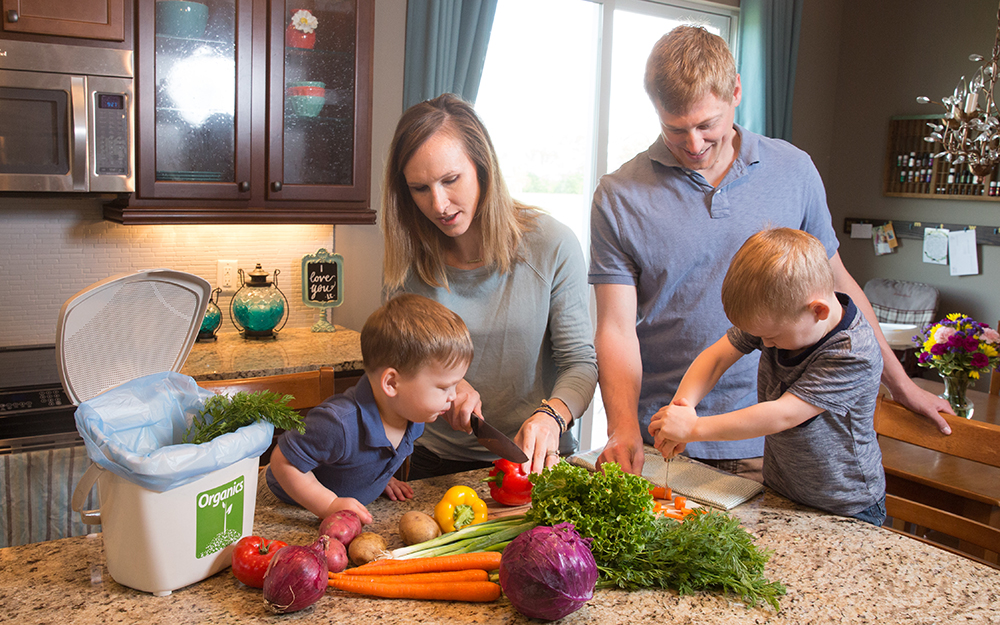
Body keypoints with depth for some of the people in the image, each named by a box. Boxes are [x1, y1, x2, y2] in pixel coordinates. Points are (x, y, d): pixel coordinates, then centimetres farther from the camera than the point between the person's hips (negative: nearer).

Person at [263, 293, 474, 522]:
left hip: (353, 507, 6)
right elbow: (284, 462, -26)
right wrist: (329, 506, -26)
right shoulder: (340, 425, -37)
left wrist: (383, 479, 2)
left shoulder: (413, 414, -10)